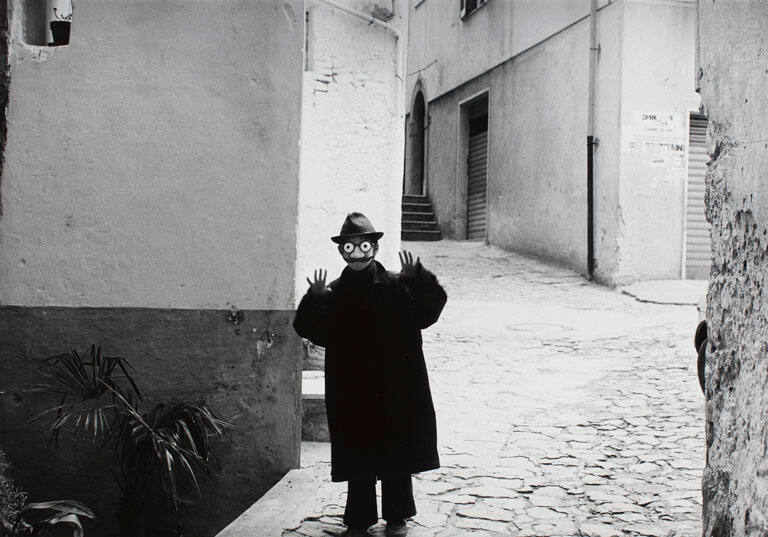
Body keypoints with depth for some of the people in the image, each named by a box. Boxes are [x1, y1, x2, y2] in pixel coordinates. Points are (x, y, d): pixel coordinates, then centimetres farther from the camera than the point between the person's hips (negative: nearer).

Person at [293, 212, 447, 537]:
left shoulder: (398, 287, -1)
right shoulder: (333, 294, 3)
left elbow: (429, 310, -11)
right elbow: (309, 329, -4)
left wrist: (417, 279, -24)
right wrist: (314, 300, -20)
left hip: (396, 389, -1)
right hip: (351, 392, 1)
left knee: (397, 455, 9)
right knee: (357, 458, 9)